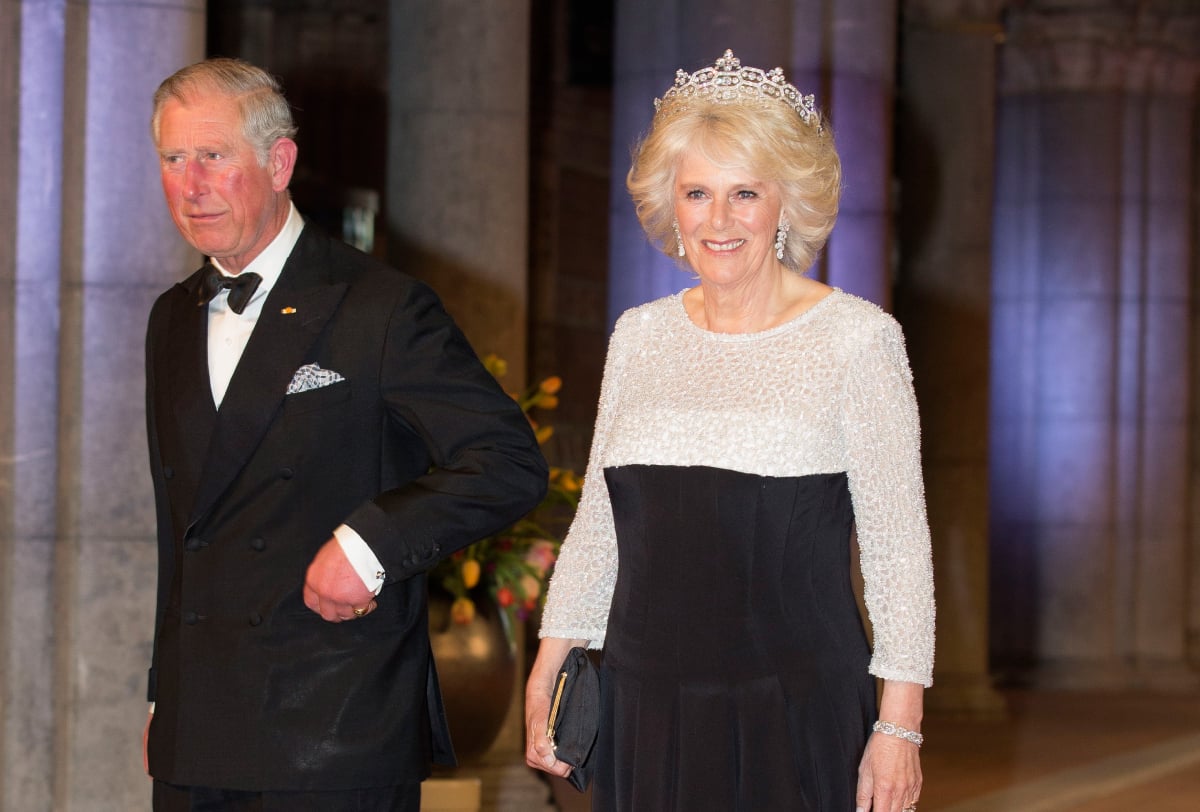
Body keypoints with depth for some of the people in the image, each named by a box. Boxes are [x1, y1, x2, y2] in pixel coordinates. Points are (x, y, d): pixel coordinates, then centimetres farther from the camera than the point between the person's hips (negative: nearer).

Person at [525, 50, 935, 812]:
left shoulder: (857, 338, -5)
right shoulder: (639, 337, 9)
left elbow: (898, 545, -6)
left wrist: (900, 723, -11)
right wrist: (547, 675, 12)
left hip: (798, 718, -4)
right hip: (648, 714, 4)